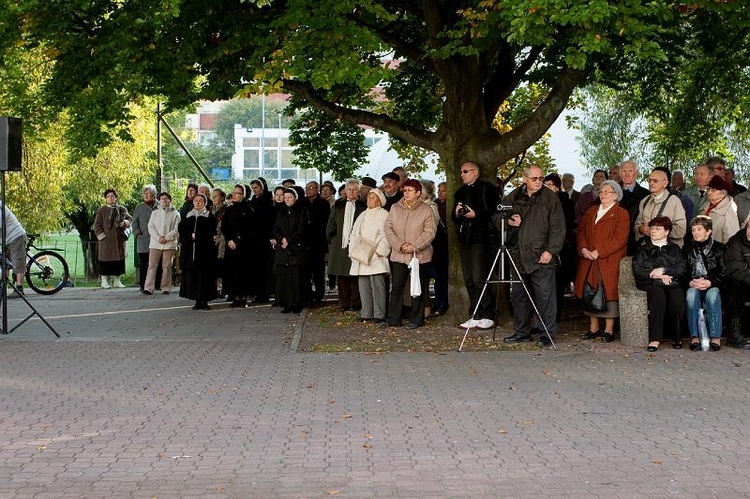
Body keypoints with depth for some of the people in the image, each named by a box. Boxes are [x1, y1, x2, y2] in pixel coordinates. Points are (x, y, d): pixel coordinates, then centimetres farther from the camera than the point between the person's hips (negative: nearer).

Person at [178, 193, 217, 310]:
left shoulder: (209, 216, 3)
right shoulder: (188, 216, 15)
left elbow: (211, 232, -8)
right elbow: (181, 229, 6)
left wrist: (196, 236, -11)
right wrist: (190, 236, -11)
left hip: (205, 250, -4)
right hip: (191, 251, 4)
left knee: (204, 274, -6)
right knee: (193, 274, 1)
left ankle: (205, 300, -3)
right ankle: (198, 301, 5)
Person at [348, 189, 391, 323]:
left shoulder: (384, 215, -1)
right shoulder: (363, 215, 22)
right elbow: (354, 234, 23)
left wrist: (379, 250, -15)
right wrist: (352, 250, 12)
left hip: (375, 256, -7)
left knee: (377, 284, -9)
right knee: (363, 285, 5)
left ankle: (379, 314, -6)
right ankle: (366, 313, 10)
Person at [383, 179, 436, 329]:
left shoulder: (426, 210, -2)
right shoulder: (395, 208, 8)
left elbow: (429, 232, -8)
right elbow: (388, 228, 2)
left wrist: (414, 246, -17)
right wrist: (399, 245, -11)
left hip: (419, 255, -3)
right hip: (398, 255, 3)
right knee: (396, 287, 4)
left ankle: (416, 319, 11)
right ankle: (393, 318, 11)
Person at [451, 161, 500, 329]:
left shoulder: (487, 189, -1)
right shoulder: (460, 192, 20)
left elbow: (494, 212, -9)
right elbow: (453, 217, 21)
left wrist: (476, 214, -18)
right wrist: (457, 214, 0)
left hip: (480, 238, -7)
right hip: (464, 239, 7)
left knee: (479, 279, -12)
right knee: (469, 280, 6)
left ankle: (487, 316, -5)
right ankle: (475, 316, 10)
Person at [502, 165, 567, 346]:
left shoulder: (550, 198, -2)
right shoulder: (513, 197, 11)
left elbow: (558, 227, -6)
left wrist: (551, 250, -13)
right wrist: (508, 221, -1)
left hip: (542, 257, -5)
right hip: (518, 256, 5)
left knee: (545, 296, -6)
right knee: (518, 295, 11)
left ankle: (548, 333, 2)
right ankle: (521, 332, 22)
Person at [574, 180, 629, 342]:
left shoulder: (621, 214, -3)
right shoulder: (591, 211, 18)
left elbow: (619, 238, -13)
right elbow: (581, 231, 14)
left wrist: (598, 251, -18)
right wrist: (583, 248, -6)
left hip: (609, 261, -6)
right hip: (589, 261, 6)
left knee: (609, 293, -4)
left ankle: (609, 330, 2)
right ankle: (594, 328, 15)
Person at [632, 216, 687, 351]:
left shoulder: (674, 248, 21)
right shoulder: (643, 248, 19)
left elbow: (682, 268, 6)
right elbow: (637, 270, 6)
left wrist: (664, 271, -7)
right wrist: (654, 275, -9)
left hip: (673, 282, 1)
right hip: (651, 284, -1)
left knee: (678, 299, -34)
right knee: (658, 295, -37)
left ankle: (676, 336, -17)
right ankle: (655, 339, -38)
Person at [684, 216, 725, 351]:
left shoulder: (719, 248, 9)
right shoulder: (688, 248, 17)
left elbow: (724, 273, 2)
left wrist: (709, 282, -14)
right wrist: (690, 282, -10)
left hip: (713, 286, -1)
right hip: (693, 286, 1)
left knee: (712, 295, -36)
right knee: (691, 294, -34)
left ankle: (715, 337, -37)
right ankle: (694, 337, -36)